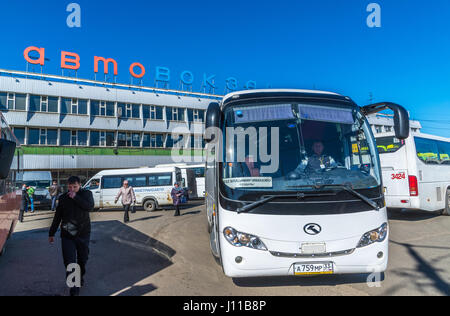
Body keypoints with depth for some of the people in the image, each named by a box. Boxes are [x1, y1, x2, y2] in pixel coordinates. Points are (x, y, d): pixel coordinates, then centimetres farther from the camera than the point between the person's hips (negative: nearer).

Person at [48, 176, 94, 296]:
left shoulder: (86, 194, -1)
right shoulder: (63, 198, 5)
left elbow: (90, 206, -21)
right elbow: (57, 217, 12)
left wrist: (75, 197, -20)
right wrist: (52, 233, 15)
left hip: (83, 234, -1)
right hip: (67, 235, 1)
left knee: (82, 259, 13)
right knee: (69, 263, -6)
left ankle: (80, 277, 41)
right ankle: (74, 290, 1)